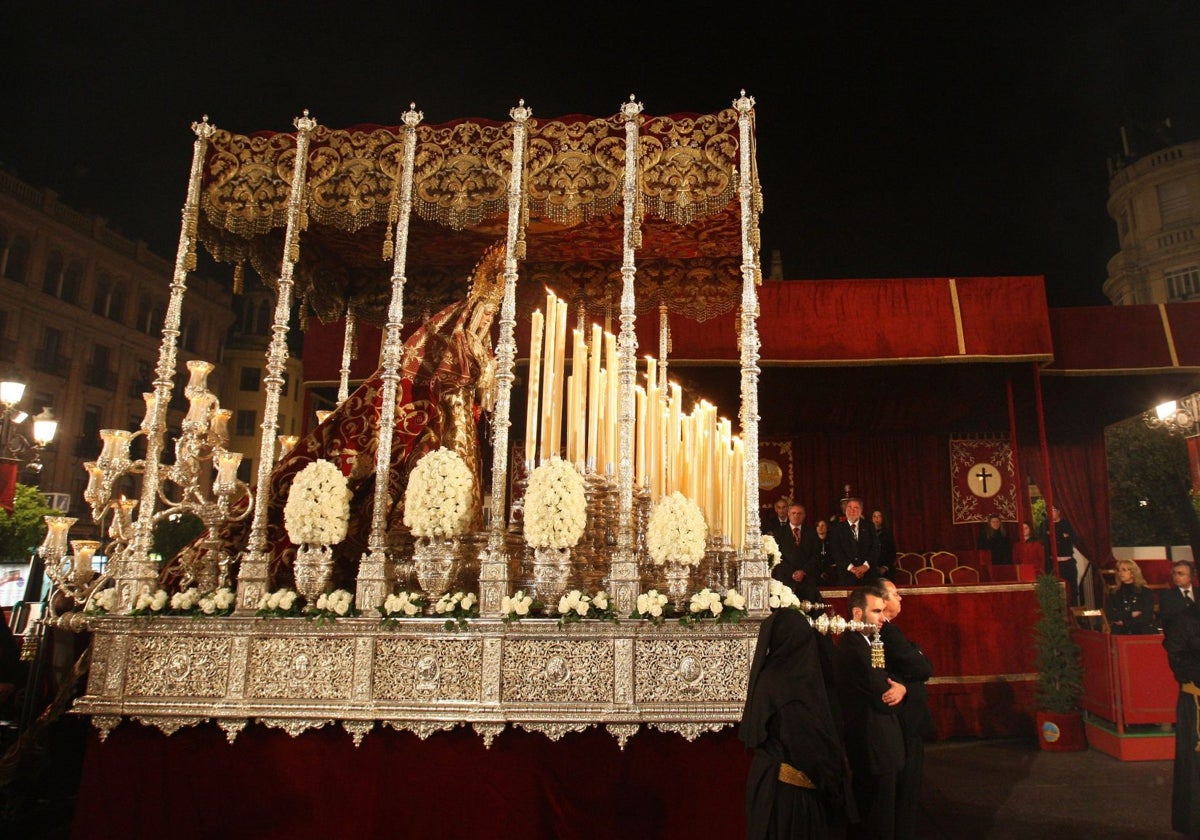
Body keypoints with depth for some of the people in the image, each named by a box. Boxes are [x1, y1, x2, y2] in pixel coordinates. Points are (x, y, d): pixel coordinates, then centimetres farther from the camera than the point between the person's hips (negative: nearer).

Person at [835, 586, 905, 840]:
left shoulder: (862, 643, 9)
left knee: (866, 817, 22)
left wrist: (900, 687, -15)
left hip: (868, 748, 10)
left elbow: (883, 683, 8)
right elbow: (884, 701, -23)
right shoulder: (854, 650, -24)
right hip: (874, 750, -10)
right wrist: (897, 690, -2)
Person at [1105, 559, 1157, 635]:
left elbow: (1146, 617, -3)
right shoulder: (1113, 593, 10)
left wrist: (1124, 622, -3)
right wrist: (1130, 614, -5)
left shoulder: (1145, 592, 5)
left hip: (1143, 634, -1)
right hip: (1120, 634, 1)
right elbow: (1109, 615, 1)